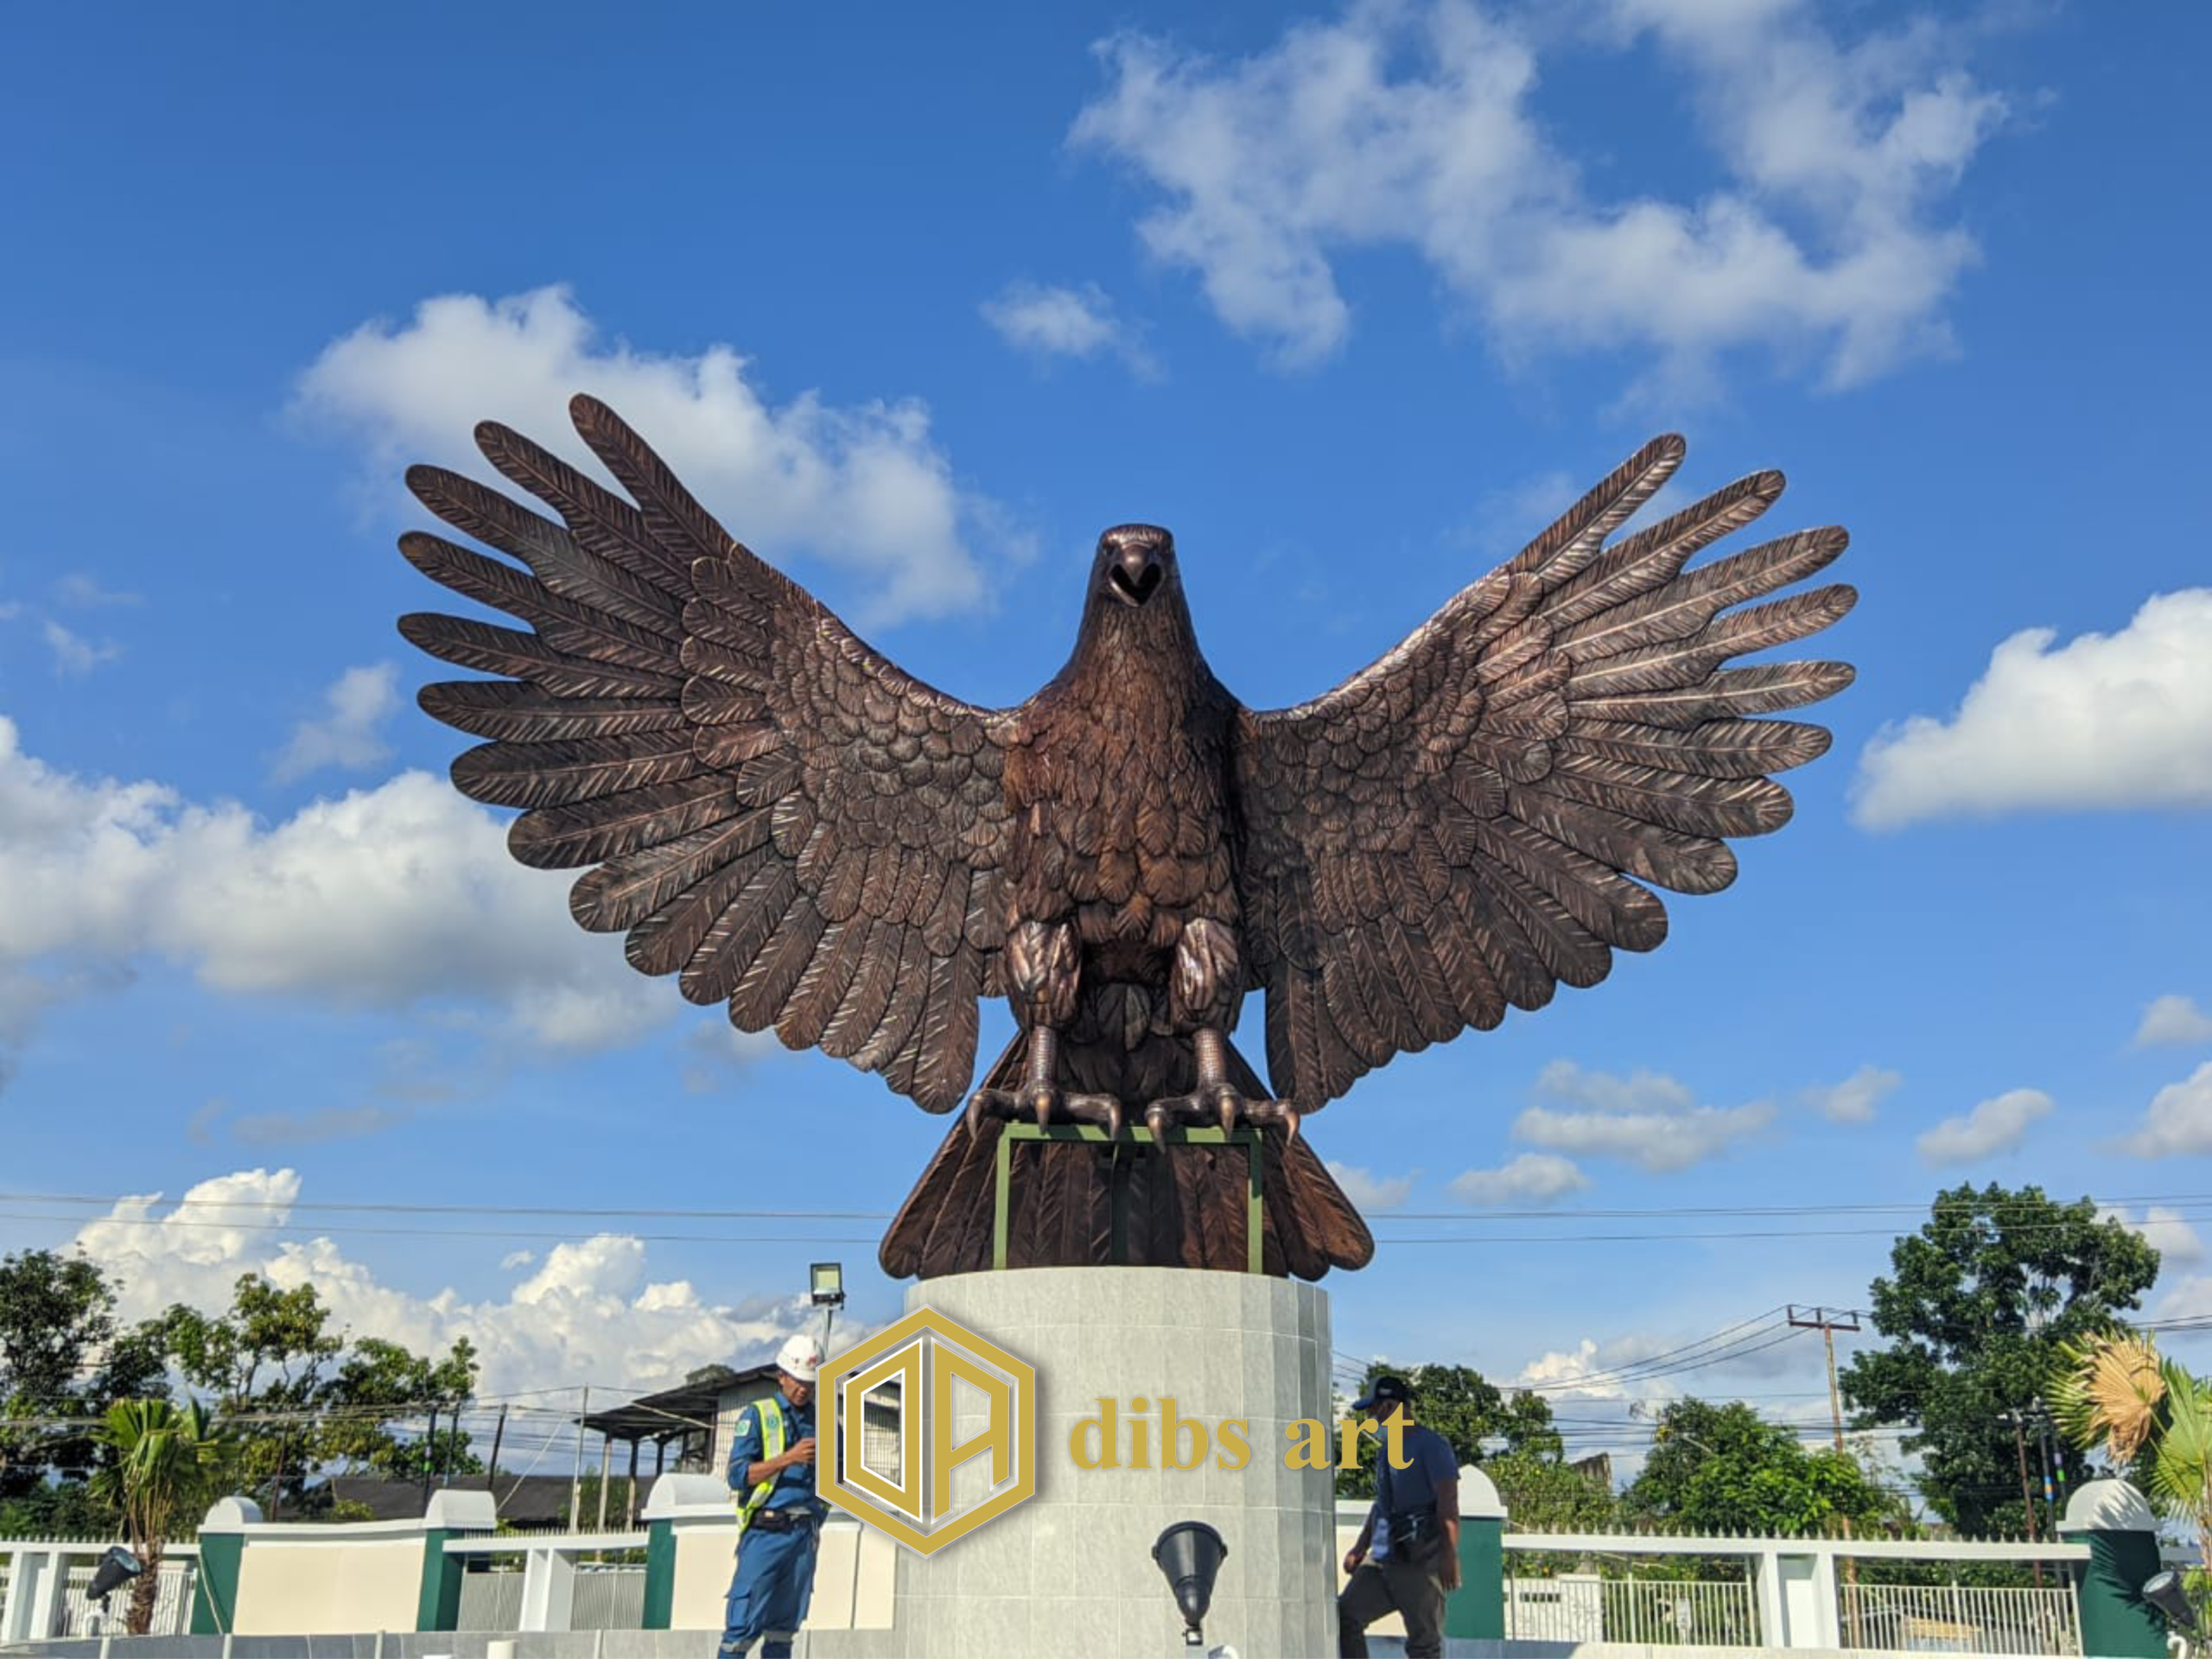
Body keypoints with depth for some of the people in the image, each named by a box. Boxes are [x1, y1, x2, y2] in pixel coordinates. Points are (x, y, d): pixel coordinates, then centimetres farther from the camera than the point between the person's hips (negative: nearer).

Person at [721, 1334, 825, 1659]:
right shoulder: (757, 1415, 2)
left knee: (784, 1623, 8)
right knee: (744, 1623, -8)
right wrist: (787, 1458, -18)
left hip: (804, 1534, 4)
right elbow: (738, 1474, -9)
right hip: (765, 1533, -4)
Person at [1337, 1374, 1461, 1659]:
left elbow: (1448, 1504, -14)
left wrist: (1449, 1555, -22)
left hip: (1420, 1562, -8)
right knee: (1345, 1616, -5)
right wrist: (1361, 1548, 23)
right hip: (1381, 1559, 8)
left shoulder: (1430, 1445, -7)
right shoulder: (1388, 1449, 21)